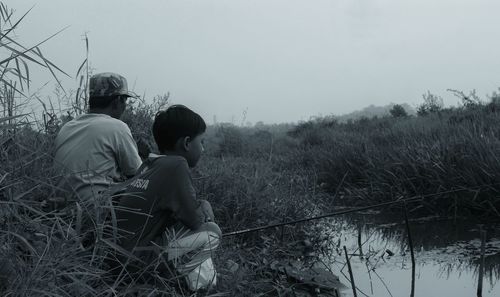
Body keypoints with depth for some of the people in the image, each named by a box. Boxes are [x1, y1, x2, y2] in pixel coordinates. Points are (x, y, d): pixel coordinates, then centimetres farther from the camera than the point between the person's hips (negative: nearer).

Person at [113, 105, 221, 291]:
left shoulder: (151, 164, 8)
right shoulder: (176, 165, -17)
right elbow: (195, 219, -12)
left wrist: (201, 207, 9)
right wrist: (204, 208, 8)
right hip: (134, 257, -9)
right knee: (212, 233, -3)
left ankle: (203, 283, 21)